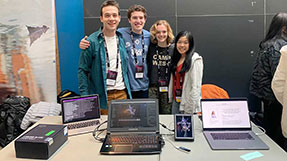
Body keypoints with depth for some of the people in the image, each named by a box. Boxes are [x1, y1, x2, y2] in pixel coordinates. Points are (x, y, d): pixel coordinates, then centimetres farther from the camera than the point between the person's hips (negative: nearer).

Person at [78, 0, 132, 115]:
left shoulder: (122, 39, 7)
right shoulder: (92, 41, -8)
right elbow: (83, 71, -6)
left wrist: (128, 90, 10)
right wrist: (85, 98, -11)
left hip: (122, 93, 4)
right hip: (101, 96, -4)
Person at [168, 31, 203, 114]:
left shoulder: (195, 60, -11)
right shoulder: (176, 58, 13)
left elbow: (196, 86, -16)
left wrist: (191, 108, -18)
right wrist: (170, 97, 9)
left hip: (187, 102, -7)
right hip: (175, 101, 7)